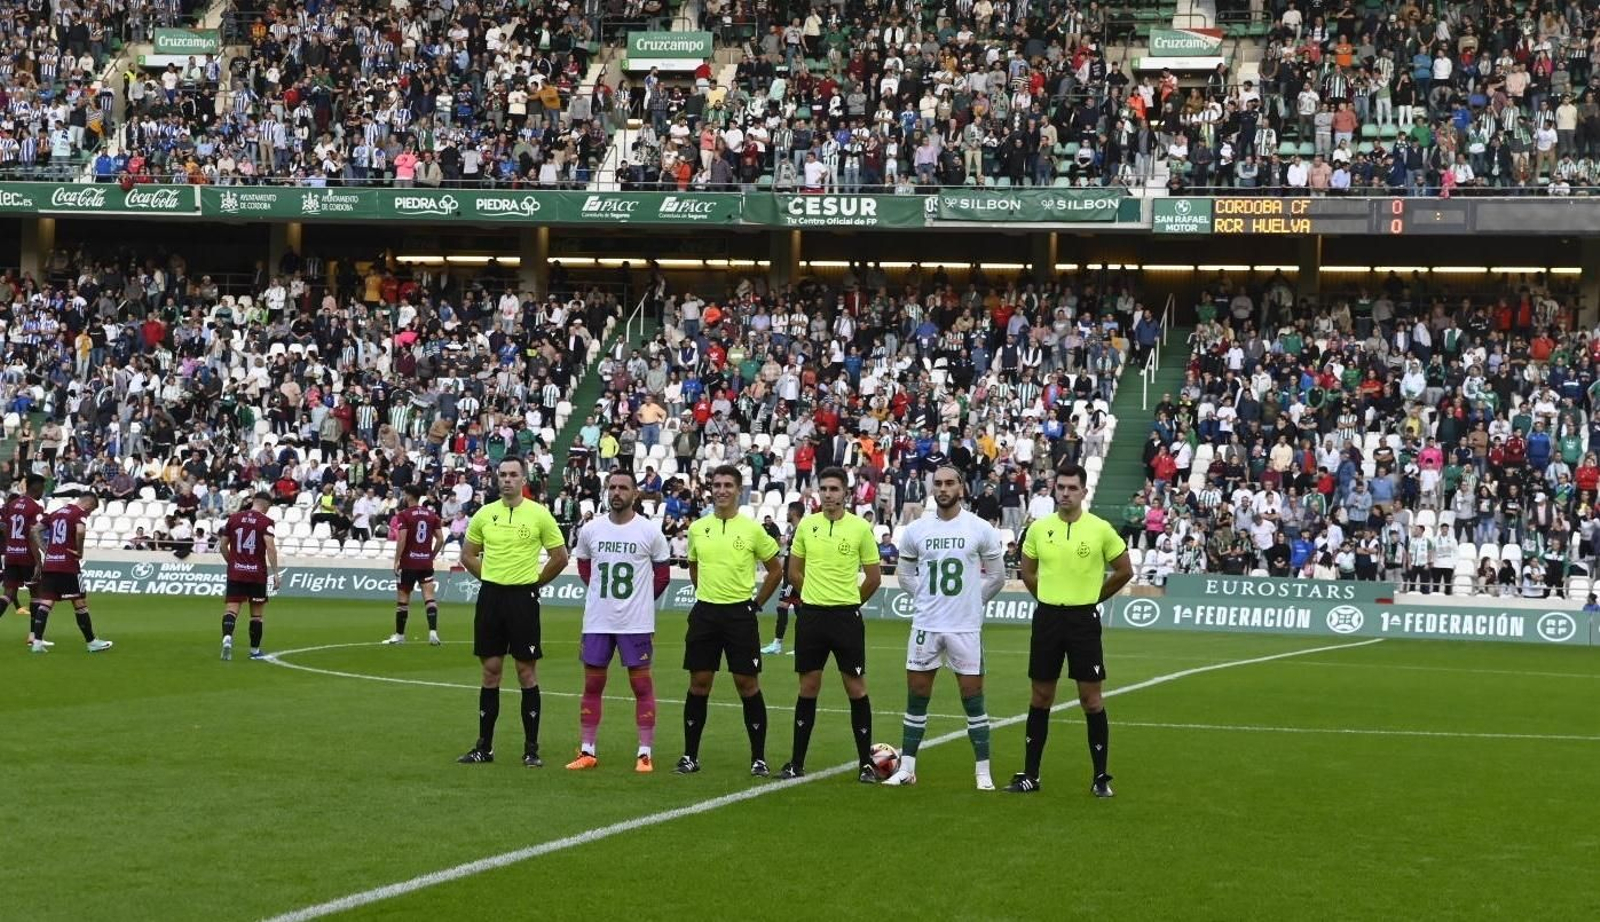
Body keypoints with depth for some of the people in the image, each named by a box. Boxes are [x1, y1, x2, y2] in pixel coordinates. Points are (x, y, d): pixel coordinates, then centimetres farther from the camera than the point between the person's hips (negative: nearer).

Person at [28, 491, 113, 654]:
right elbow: (80, 531, -24)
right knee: (80, 603, 2)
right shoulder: (80, 513, -5)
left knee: (46, 602, 3)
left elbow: (35, 530, 18)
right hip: (68, 565, -6)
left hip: (49, 563, 6)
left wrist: (45, 550, 12)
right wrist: (80, 551, -9)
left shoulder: (56, 513, 18)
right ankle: (91, 642, 9)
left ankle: (37, 642, -6)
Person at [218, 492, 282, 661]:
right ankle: (255, 650, 17)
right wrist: (276, 573, -15)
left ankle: (227, 636, -30)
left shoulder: (233, 518, 6)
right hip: (257, 574, -2)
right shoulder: (265, 521, -6)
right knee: (256, 613, 10)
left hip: (235, 572, 2)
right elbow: (270, 547, -17)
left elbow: (223, 546, 11)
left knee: (231, 608, -3)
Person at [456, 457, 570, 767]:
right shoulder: (485, 515, 5)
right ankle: (484, 746, 12)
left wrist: (535, 582, 4)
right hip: (490, 596, 3)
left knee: (527, 671, -1)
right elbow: (467, 555, 17)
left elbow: (560, 557, 3)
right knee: (490, 670, 7)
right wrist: (491, 578, 11)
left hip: (523, 597, -3)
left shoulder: (539, 515, -4)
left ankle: (531, 748, 4)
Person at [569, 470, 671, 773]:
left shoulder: (650, 531, -5)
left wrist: (638, 598, 9)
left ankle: (645, 753, 4)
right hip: (597, 621, 3)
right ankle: (587, 751, 14)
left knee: (642, 685, 0)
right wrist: (606, 591, 12)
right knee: (592, 684, 7)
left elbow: (662, 575, 6)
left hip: (636, 623, -3)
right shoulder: (591, 530, 2)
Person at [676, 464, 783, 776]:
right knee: (699, 683, 3)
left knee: (747, 683, -2)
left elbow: (775, 571, 7)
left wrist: (756, 603, 3)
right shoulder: (697, 528, 6)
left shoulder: (752, 529, -3)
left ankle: (758, 758, 5)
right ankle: (690, 756, 10)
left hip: (740, 613, -3)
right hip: (705, 613, 3)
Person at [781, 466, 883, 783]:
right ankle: (797, 763, 11)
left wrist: (848, 601, 10)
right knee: (808, 687, 6)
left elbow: (874, 577, 4)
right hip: (810, 616, 2)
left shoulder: (860, 528, -4)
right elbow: (794, 571, 16)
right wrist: (817, 596, 12)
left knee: (856, 687, -1)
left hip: (846, 617, -2)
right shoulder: (806, 525, 4)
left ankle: (866, 763, 6)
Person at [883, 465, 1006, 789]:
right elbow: (905, 574, 15)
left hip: (966, 627, -2)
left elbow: (996, 576, 6)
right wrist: (927, 599, 8)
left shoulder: (980, 529, -3)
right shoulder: (916, 530, 3)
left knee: (973, 699, 0)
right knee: (916, 698, 6)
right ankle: (906, 768, 13)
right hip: (926, 625, 2)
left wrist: (972, 601, 7)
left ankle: (984, 772, 6)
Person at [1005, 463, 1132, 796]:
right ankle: (1030, 774, 12)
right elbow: (1027, 572, 17)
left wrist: (1093, 596, 8)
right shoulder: (1039, 528, 2)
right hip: (1047, 618, 3)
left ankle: (1101, 777, 5)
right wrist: (1050, 596, 12)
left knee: (1091, 697, -2)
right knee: (1041, 696, 7)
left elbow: (1124, 571, 5)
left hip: (1084, 619, -3)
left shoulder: (1100, 529, -6)